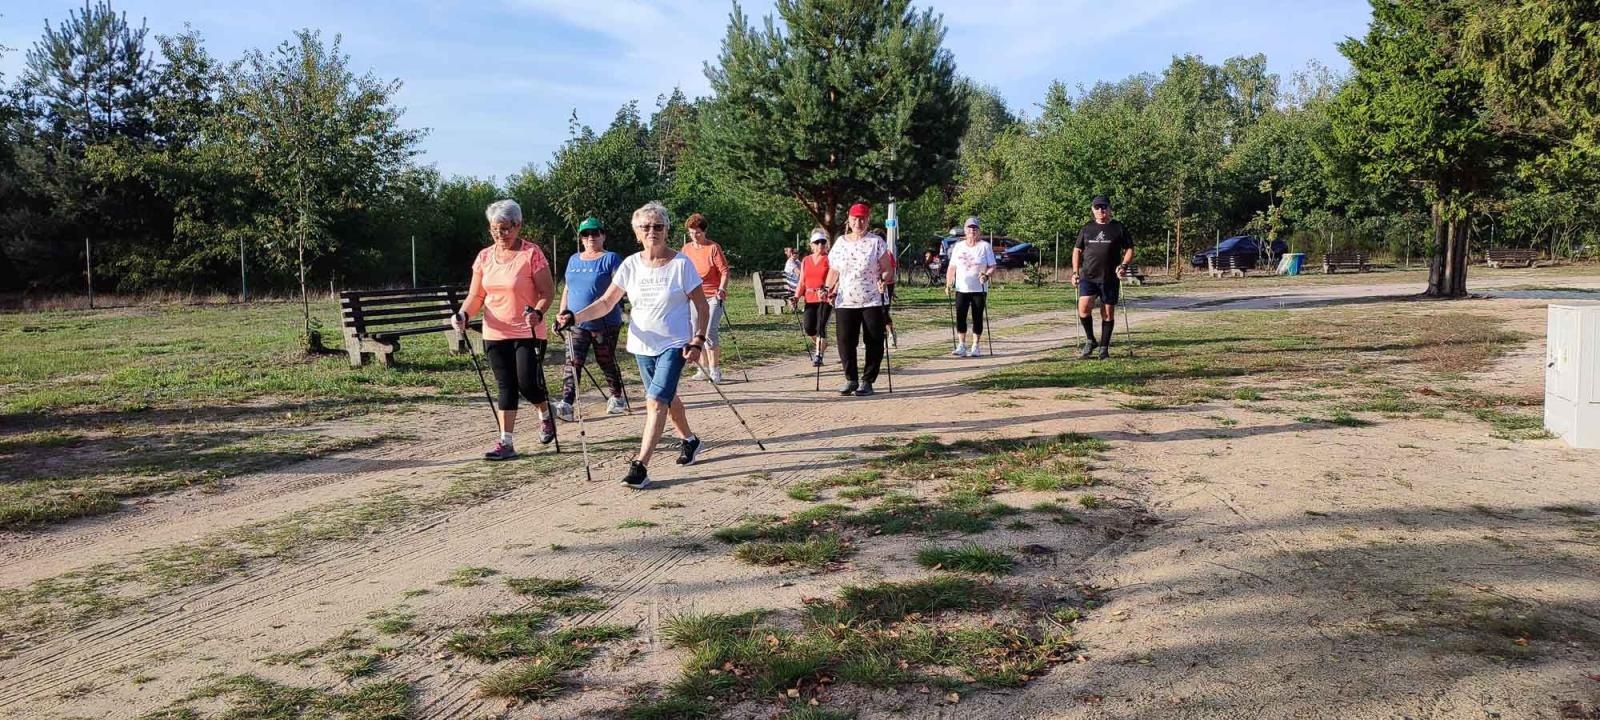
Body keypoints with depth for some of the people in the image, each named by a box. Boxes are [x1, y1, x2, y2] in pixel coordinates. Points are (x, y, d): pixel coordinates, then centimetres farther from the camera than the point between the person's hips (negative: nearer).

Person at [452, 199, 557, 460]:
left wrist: (538, 312, -30)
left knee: (528, 383, -7)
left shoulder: (532, 253, -8)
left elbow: (547, 291, -11)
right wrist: (464, 314, -10)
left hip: (528, 333, -5)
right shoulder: (484, 257, 7)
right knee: (505, 387, 6)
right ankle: (506, 442, 8)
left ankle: (545, 415, 26)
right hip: (495, 333, 5)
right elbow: (476, 295, 9)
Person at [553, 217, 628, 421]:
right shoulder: (574, 260, 15)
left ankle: (617, 398, 25)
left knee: (606, 361, 6)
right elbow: (567, 289, 19)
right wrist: (562, 315, 13)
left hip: (605, 323, -4)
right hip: (576, 323, 5)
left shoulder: (611, 259, -3)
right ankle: (566, 404, -12)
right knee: (572, 362, -6)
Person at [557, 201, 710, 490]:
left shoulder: (681, 264, -9)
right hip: (643, 345, 5)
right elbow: (606, 303, -2)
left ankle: (640, 467, -18)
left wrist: (697, 341, -14)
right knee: (666, 398, 19)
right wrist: (575, 317, -17)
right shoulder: (630, 265, -1)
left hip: (674, 345, -5)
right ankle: (689, 440, 43)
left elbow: (702, 308, -5)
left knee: (656, 401, -16)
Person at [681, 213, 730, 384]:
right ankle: (704, 368, 19)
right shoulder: (686, 249, 9)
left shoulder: (713, 248, -6)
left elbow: (724, 271, -8)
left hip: (714, 295, -5)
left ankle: (714, 370, -7)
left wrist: (722, 289, -21)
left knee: (710, 332, -14)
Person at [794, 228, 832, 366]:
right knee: (808, 328, -2)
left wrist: (827, 291, -29)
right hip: (810, 298, 4)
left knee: (821, 326, -9)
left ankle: (818, 355, 1)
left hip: (825, 298, -4)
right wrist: (797, 296, 2)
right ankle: (819, 343, 29)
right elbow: (802, 282, 15)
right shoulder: (806, 261, 13)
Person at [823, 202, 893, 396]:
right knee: (845, 342, -2)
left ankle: (867, 381, 8)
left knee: (874, 343, -1)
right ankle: (851, 380, 12)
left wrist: (883, 279, -20)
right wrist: (828, 289, 1)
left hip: (872, 302, -2)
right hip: (845, 302, 2)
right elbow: (833, 271, 16)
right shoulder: (840, 243, 11)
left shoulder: (876, 242, 1)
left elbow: (886, 269, 1)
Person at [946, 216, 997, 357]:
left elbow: (992, 267, -2)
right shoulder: (958, 246, 9)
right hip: (961, 289, 2)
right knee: (960, 317, -4)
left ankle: (976, 347, 9)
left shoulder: (985, 246, 0)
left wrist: (986, 275, -22)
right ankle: (961, 346, 2)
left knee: (977, 318, 2)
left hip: (979, 289, -2)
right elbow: (952, 267, 10)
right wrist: (948, 284, 0)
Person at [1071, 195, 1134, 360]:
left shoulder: (1119, 229, 4)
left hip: (1110, 278, -1)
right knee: (1083, 308, -16)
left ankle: (1104, 347, 13)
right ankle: (1090, 340, 4)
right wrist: (1075, 272, 7)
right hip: (1088, 276, 1)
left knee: (1108, 313, 3)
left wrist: (1123, 265, -12)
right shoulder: (1087, 229, 11)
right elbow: (1077, 250, 17)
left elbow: (1129, 249, 6)